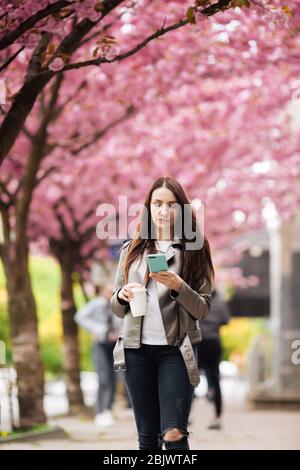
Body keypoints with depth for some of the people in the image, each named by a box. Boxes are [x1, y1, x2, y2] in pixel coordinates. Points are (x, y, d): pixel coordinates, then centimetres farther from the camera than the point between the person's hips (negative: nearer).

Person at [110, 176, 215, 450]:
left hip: (176, 350, -3)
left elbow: (203, 308, -1)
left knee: (174, 434, -14)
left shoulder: (194, 249, 2)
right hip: (137, 350, 3)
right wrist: (123, 296, -9)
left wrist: (178, 287, -19)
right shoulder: (132, 250, 10)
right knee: (148, 436, 6)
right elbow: (116, 308, 14)